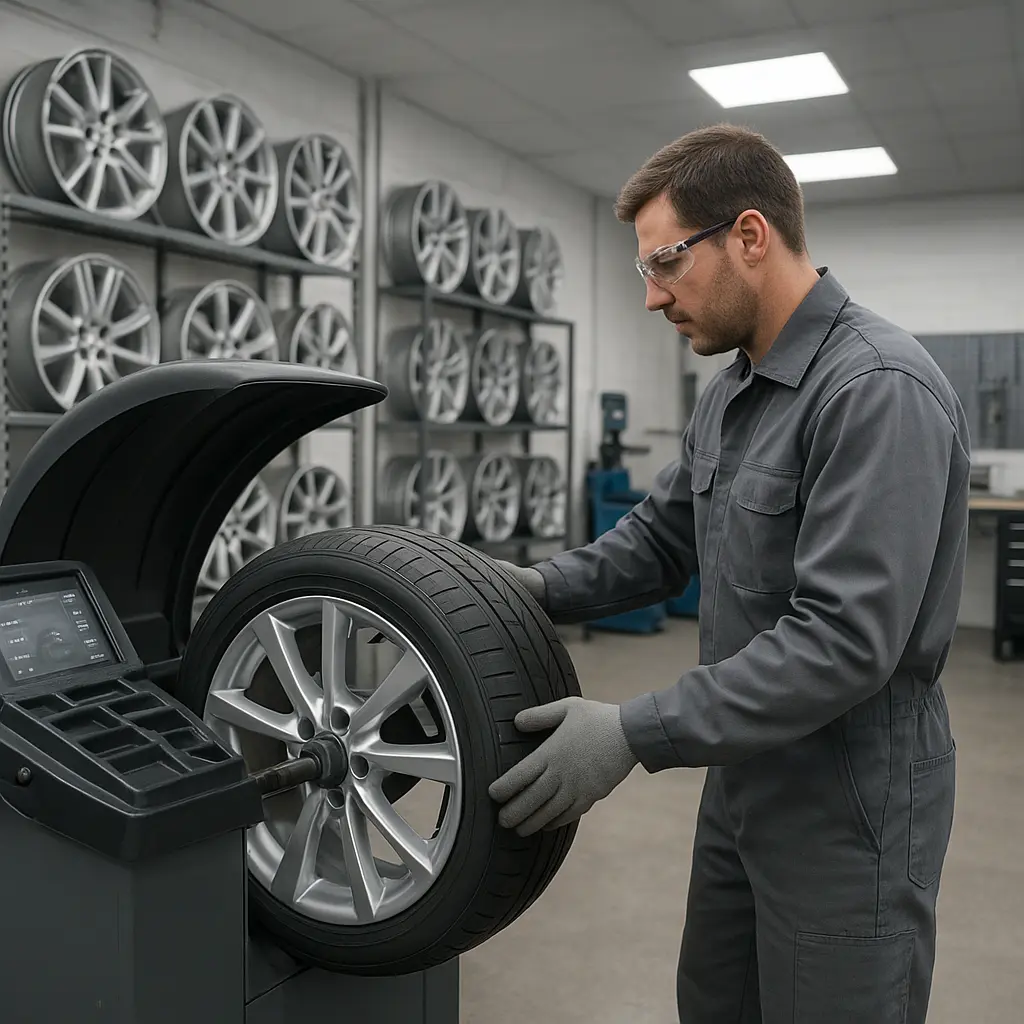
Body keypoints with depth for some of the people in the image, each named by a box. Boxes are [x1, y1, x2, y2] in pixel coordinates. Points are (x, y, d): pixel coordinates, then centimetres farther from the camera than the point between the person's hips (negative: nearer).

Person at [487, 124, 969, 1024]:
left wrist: (635, 735, -29)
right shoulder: (730, 393, 7)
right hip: (743, 784, 9)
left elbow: (843, 641, -30)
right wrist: (543, 587, -6)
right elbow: (660, 540, 12)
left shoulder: (879, 390, -23)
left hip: (849, 805, -8)